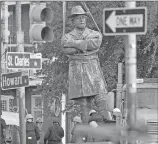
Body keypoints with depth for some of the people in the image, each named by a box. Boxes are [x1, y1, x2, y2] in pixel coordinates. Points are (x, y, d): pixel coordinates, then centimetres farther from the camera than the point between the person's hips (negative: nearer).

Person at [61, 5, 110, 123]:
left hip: (93, 70, 0)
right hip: (77, 72, 0)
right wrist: (86, 46, -8)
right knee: (84, 105, -5)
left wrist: (74, 44, -7)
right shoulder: (67, 37, 13)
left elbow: (95, 43, -10)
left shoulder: (95, 34, 13)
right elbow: (66, 50, -8)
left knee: (101, 102, -10)